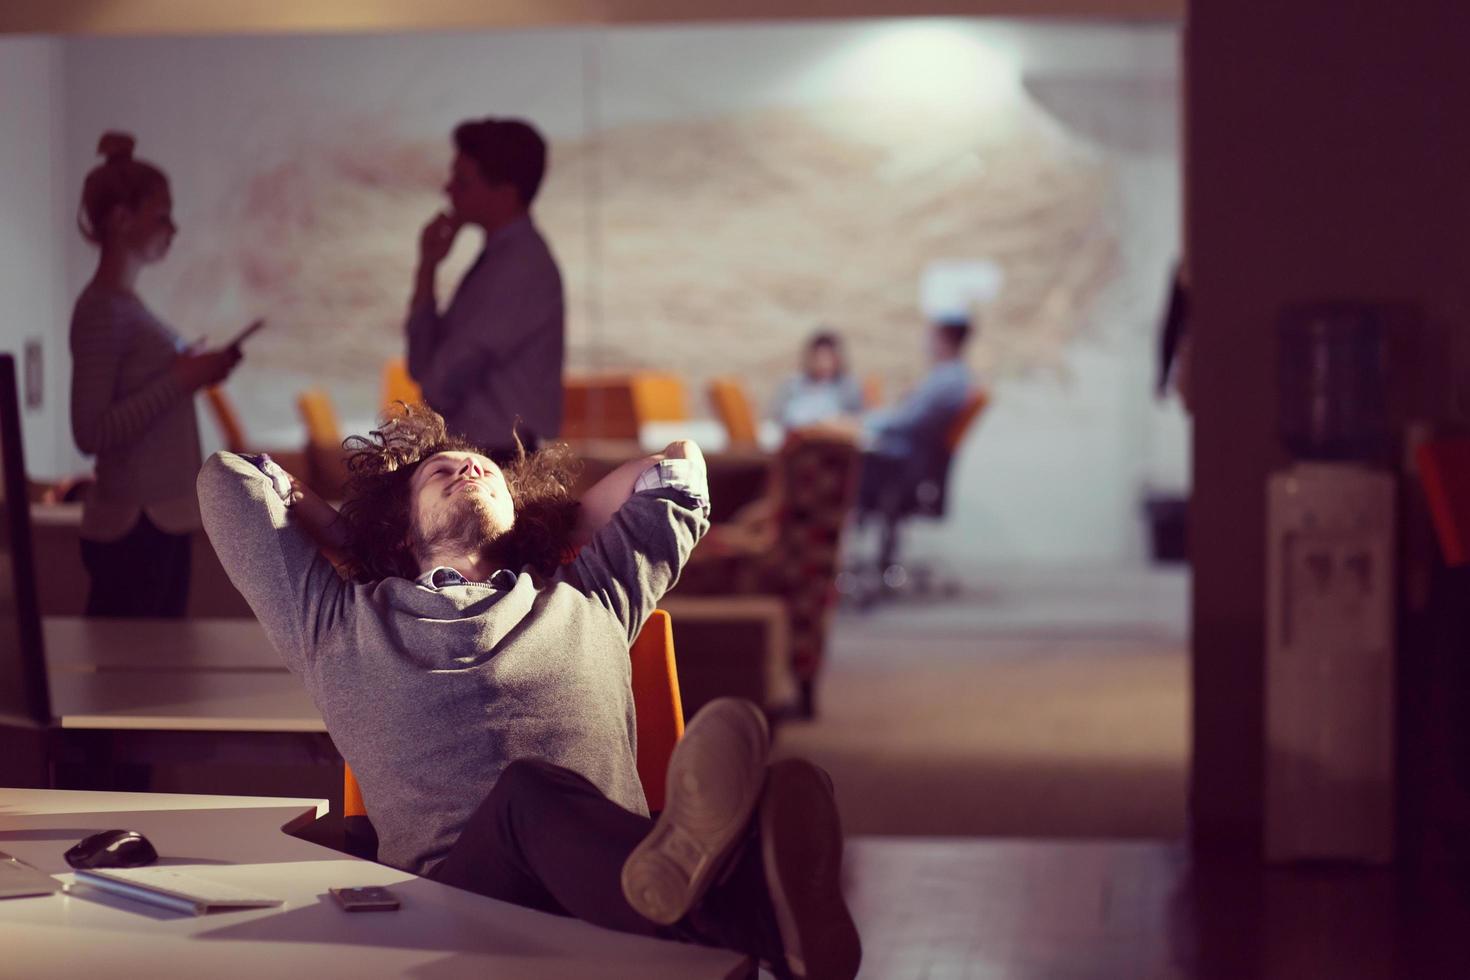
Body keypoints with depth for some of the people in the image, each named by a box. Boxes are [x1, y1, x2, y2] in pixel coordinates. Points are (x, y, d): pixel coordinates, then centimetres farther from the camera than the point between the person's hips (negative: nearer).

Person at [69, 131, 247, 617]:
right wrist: (182, 380, -18)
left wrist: (193, 372, 7)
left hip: (161, 519, 9)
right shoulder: (102, 309, -13)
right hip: (132, 526, -9)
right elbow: (90, 432, -19)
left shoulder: (126, 304, 14)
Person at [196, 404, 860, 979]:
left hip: (609, 892, 3)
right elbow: (229, 476, 40)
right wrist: (358, 548, 47)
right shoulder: (338, 626, 31)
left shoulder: (591, 606, 35)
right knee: (531, 790, -38)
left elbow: (677, 464, 48)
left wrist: (551, 536, 50)